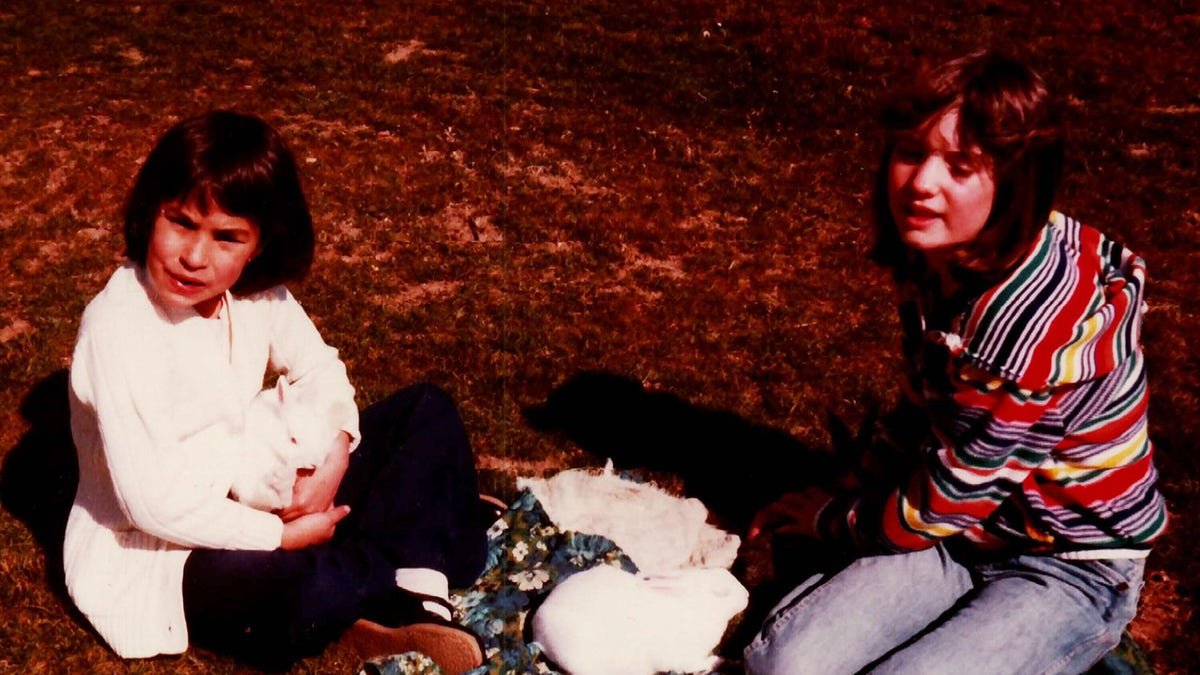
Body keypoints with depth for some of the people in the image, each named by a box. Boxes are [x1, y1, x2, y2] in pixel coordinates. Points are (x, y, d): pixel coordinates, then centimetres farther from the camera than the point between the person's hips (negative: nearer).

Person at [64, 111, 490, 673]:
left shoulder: (256, 292, -6)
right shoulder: (117, 330, -26)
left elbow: (319, 371, 11)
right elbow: (154, 502, -27)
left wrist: (333, 456, -9)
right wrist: (283, 536, -20)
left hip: (248, 502, 8)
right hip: (153, 550, -8)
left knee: (426, 411, 4)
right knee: (308, 594, -40)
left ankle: (394, 613, -13)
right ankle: (416, 582, -5)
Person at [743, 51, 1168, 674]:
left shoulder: (1028, 319, -30)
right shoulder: (938, 258, -5)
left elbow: (943, 501, -18)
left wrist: (837, 519, -2)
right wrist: (863, 487, 2)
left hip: (1068, 569, -6)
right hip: (970, 527, 6)